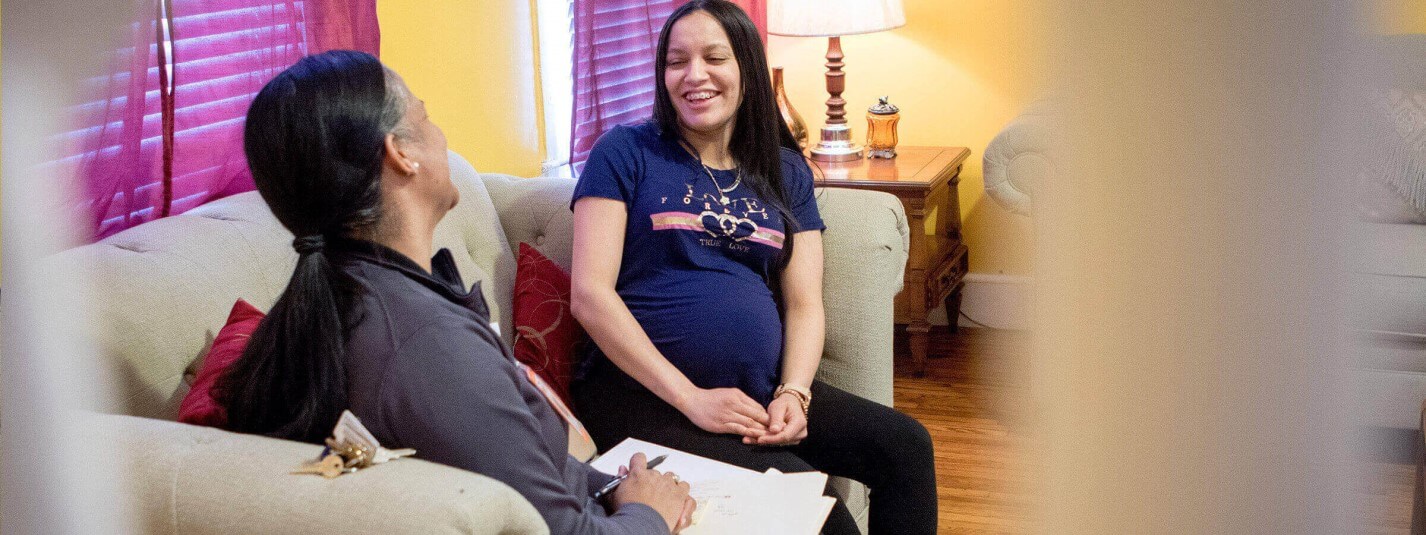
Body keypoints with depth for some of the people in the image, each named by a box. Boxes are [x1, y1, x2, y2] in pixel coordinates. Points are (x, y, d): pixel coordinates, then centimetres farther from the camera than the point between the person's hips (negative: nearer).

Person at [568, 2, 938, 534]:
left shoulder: (786, 172, 16)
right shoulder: (626, 152, 2)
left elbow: (804, 305, 11)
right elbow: (590, 294, -7)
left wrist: (793, 393, -10)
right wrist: (691, 398, -15)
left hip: (762, 389, 5)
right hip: (646, 393, -5)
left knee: (905, 444, -14)